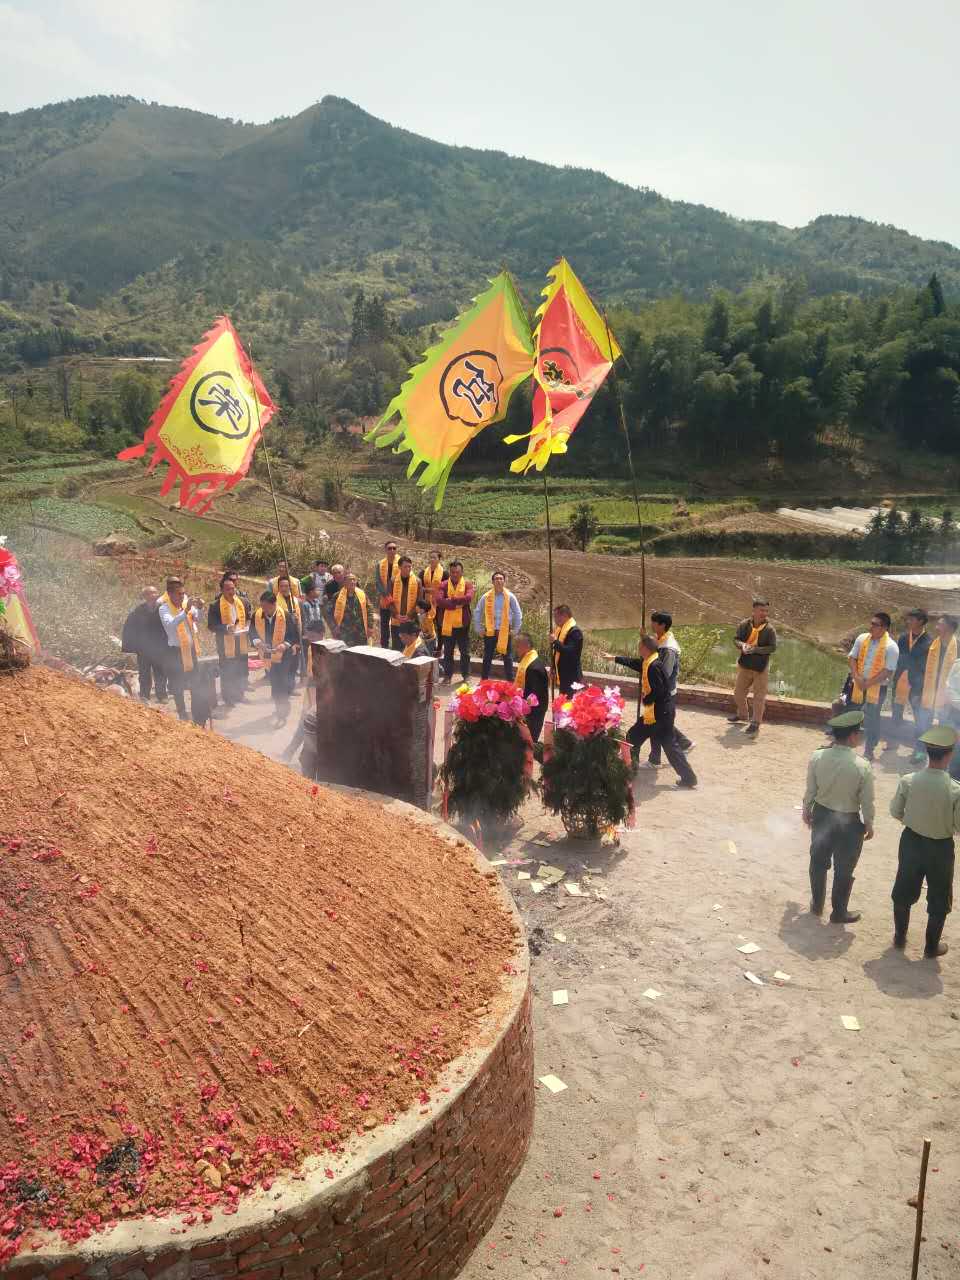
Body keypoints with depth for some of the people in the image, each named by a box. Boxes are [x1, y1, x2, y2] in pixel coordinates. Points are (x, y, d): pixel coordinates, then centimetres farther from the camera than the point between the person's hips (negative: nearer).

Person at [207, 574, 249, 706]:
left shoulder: (241, 602, 3)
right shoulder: (215, 606, -13)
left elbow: (247, 618, 16)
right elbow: (211, 626, -12)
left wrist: (247, 627, -4)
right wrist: (226, 628, -25)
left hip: (241, 643, 5)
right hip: (226, 645, -5)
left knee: (241, 671, 15)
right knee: (227, 673, 4)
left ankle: (239, 695, 30)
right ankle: (228, 698, 16)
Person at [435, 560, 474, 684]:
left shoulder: (468, 585, -1)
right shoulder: (443, 585, -1)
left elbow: (468, 598, -21)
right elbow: (439, 600, -18)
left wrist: (452, 600, -17)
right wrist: (458, 603, -20)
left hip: (463, 624, 0)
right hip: (447, 624, 1)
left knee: (465, 651, 9)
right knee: (447, 652, 10)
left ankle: (466, 675, 22)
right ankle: (447, 675, 20)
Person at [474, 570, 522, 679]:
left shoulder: (510, 597, -3)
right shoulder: (486, 597, -1)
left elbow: (518, 614, 2)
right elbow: (477, 613, 8)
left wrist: (515, 630, 0)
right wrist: (480, 629, 5)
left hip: (505, 632, -1)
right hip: (490, 632, 1)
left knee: (508, 658, 5)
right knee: (487, 658, 8)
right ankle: (484, 681, 18)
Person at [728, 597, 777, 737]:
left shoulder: (769, 629, -13)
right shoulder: (745, 624, -5)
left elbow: (772, 647, -15)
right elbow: (736, 639, -1)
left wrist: (755, 649, -24)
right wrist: (742, 645, -23)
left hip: (761, 668, -4)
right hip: (745, 665, 4)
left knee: (759, 696, -1)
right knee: (738, 692, 18)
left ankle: (756, 723, 10)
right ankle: (742, 715, 41)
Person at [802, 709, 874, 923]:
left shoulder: (817, 757, -17)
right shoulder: (862, 766, -25)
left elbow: (810, 790, -5)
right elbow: (866, 801, -14)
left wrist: (807, 810, 13)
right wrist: (869, 824, 4)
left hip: (821, 815, 3)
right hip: (849, 821, -3)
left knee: (818, 861, 23)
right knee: (844, 869, 16)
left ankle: (817, 904, 41)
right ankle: (839, 913, 32)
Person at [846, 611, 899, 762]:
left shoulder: (891, 647, -14)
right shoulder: (862, 638, -1)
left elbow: (888, 671, -16)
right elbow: (852, 658, 3)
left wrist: (868, 683, -17)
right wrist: (856, 677, -11)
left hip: (877, 687, -4)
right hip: (858, 685, 4)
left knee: (872, 719, 5)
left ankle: (869, 751, 21)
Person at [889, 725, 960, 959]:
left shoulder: (908, 781, -18)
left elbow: (895, 812, -5)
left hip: (911, 841, 3)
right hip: (941, 848, -2)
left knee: (904, 892, 22)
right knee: (939, 899, 20)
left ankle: (899, 937, 38)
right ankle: (932, 947, 34)